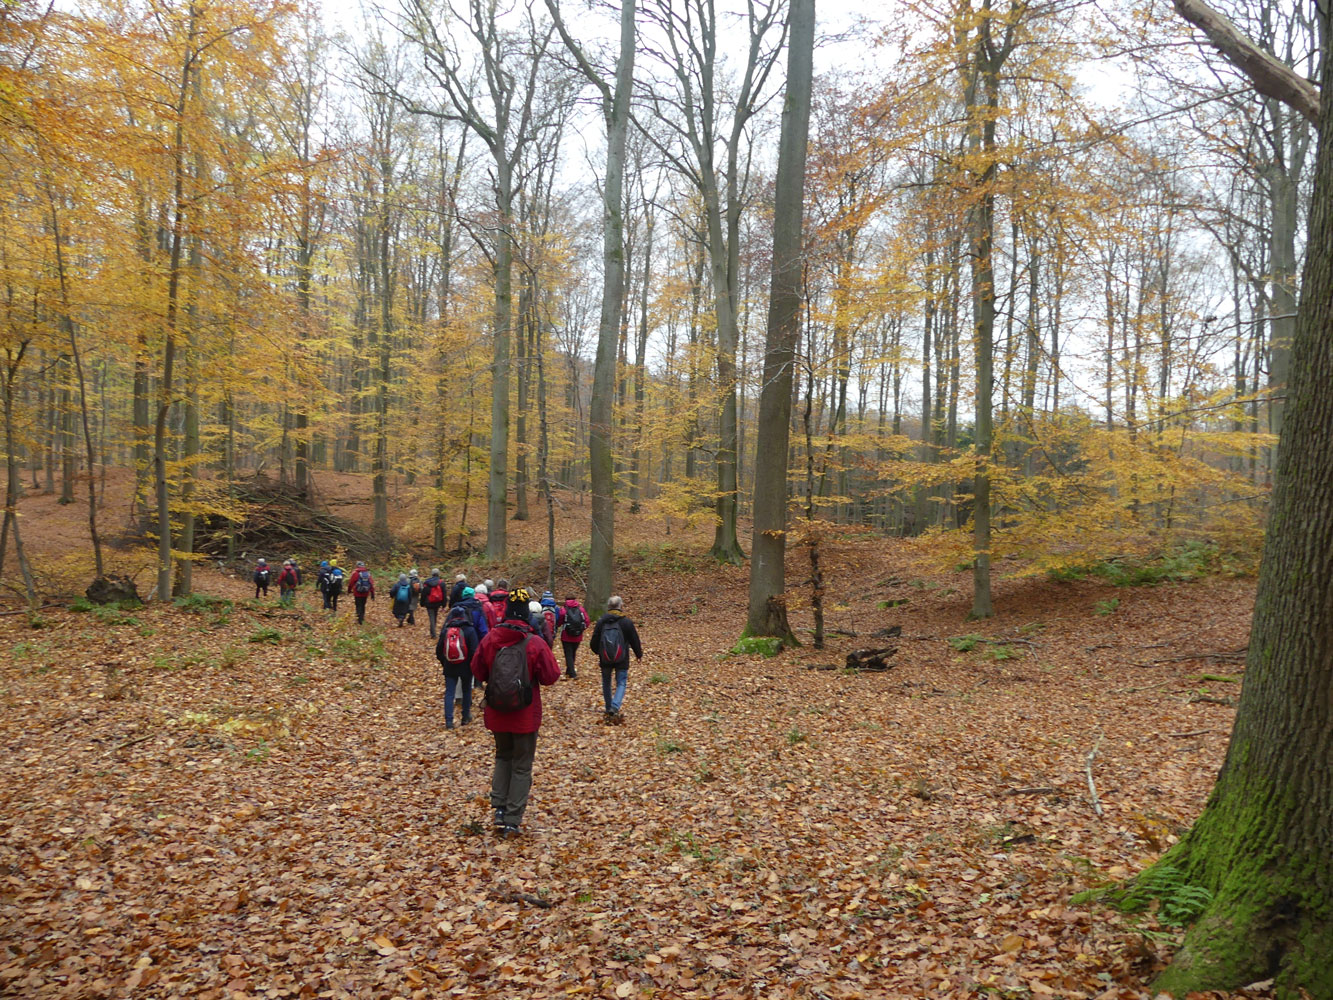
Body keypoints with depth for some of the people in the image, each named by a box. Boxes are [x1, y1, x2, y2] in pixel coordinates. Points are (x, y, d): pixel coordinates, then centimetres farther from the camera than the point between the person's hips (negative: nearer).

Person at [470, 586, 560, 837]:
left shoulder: (489, 640, -9)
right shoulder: (535, 644, -18)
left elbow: (477, 672, 3)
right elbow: (551, 677, -11)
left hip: (497, 712, 3)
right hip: (526, 715, -3)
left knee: (503, 757, 25)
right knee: (522, 766, 10)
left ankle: (499, 809, 17)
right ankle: (512, 822, 11)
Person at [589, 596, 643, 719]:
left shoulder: (601, 622, -2)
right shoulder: (627, 622, -8)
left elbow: (594, 642, 3)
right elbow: (634, 641, -1)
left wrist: (598, 652, 25)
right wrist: (639, 654, 17)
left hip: (605, 659, 2)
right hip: (622, 660, -2)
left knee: (606, 683, 19)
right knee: (621, 683, 3)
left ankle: (609, 708, 26)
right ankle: (615, 706, -19)